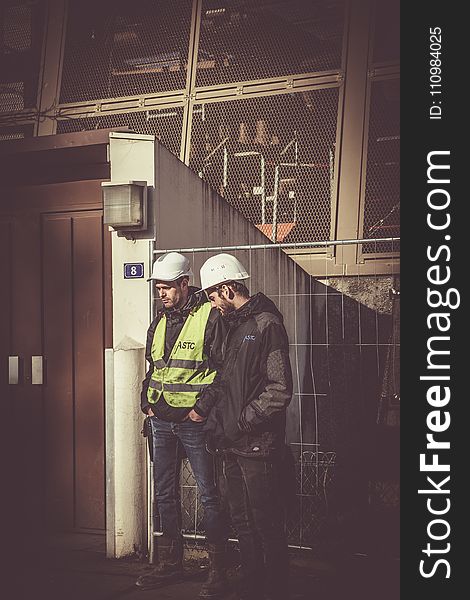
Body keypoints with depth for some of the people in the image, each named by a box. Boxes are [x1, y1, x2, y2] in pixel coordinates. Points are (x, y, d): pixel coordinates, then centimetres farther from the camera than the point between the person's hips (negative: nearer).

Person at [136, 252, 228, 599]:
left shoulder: (210, 317, -9)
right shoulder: (160, 321, 13)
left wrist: (203, 408, -15)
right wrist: (147, 402, 10)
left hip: (194, 421, -7)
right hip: (161, 421, 7)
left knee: (209, 495, -1)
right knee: (165, 493, 13)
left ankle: (218, 569, 7)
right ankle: (171, 562, 24)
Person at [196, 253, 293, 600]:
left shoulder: (267, 325, -12)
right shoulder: (237, 326, 16)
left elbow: (280, 390, -18)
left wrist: (241, 424, -16)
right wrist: (212, 417, 9)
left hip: (258, 445, -9)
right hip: (233, 445, 9)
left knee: (267, 525, -1)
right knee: (243, 522, 15)